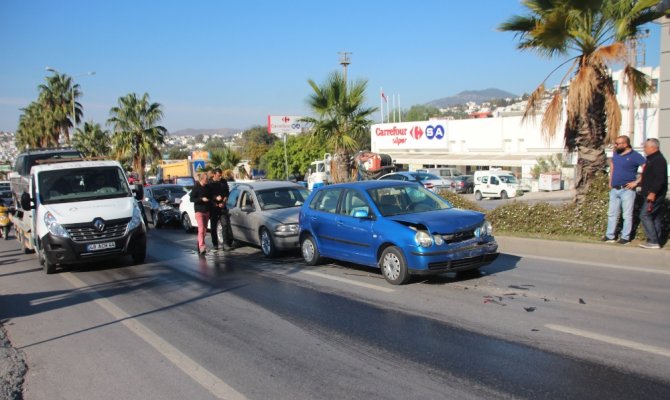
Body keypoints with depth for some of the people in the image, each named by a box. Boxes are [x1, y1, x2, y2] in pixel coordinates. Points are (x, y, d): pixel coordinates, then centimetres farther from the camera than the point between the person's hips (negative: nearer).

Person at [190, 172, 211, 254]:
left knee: (204, 230, 9)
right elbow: (192, 199, -9)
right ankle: (201, 246, -24)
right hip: (199, 210, -6)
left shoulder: (207, 187, 10)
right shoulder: (196, 187, -6)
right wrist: (202, 199, -19)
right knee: (201, 229, -17)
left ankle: (200, 246, 20)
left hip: (206, 211, 6)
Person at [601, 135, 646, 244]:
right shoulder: (615, 154, 10)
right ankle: (610, 236, 18)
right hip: (614, 189, 7)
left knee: (627, 215, -1)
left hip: (627, 190, -7)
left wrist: (637, 182, -16)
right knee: (612, 214, 11)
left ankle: (625, 237, 5)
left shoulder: (635, 156, -11)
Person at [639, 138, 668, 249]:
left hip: (654, 195, -11)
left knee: (645, 215, -12)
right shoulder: (652, 159, 17)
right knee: (656, 217, 11)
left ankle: (653, 241, -10)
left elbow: (660, 179, -24)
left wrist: (653, 193, -27)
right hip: (653, 194, 11)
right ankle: (656, 241, 16)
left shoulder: (659, 160, -15)